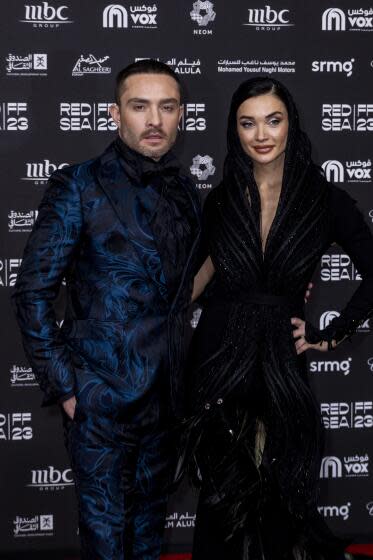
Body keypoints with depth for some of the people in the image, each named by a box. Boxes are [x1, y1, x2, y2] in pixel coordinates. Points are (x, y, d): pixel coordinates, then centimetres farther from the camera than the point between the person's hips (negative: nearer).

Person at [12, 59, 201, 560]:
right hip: (102, 400, -5)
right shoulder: (79, 187, -10)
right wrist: (63, 387, -12)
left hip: (165, 395, 5)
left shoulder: (185, 192, 6)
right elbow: (32, 294, -10)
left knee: (150, 518, 19)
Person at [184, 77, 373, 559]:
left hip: (280, 360, -1)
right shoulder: (221, 200, 0)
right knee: (222, 487, 11)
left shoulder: (326, 201, -7)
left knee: (279, 484, 7)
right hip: (218, 357, 2)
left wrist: (331, 335, -3)